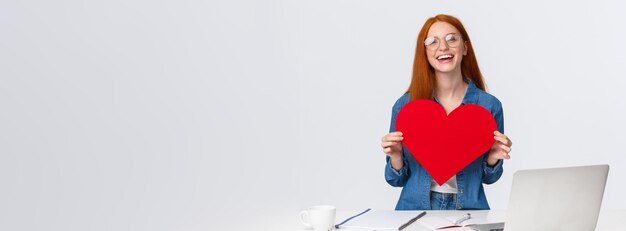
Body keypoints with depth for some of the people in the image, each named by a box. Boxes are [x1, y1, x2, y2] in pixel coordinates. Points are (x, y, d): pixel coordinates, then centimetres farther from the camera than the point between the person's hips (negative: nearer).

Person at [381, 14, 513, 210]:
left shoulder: (489, 105, 0)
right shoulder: (405, 105, 0)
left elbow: (488, 178, 12)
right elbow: (398, 179, 7)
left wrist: (493, 159, -7)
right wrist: (395, 157, -11)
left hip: (468, 210, 1)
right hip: (415, 209, -1)